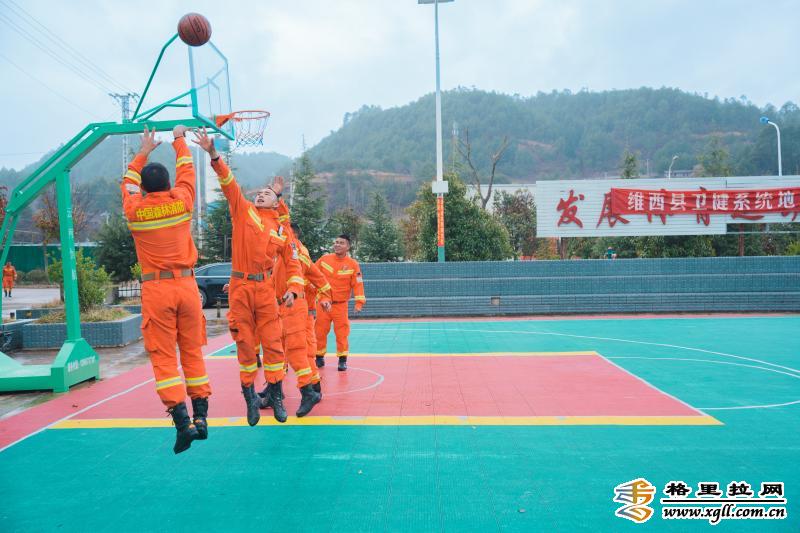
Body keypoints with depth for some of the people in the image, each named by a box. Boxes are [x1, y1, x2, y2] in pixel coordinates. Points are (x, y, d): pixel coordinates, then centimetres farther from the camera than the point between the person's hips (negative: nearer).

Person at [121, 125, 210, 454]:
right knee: (192, 352, 10)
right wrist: (179, 140, 34)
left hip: (155, 289, -1)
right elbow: (186, 169, 18)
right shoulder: (181, 202, -1)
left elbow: (129, 181, 21)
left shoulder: (134, 210, -1)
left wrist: (144, 152, 34)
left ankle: (182, 421, -9)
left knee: (163, 357, 1)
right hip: (186, 285, 2)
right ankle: (200, 417, 13)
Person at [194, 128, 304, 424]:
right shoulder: (243, 210, 7)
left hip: (266, 289, 1)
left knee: (272, 343, 2)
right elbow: (228, 182, -5)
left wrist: (293, 289, -5)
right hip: (240, 288, 0)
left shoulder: (281, 230, 9)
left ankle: (276, 398, 14)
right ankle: (250, 397, 18)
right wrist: (214, 155, -17)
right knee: (245, 345, 5)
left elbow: (293, 264, 10)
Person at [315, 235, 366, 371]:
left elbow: (357, 284, -7)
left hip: (340, 305, -2)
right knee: (320, 332, 9)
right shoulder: (324, 259, -1)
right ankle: (319, 358, 25)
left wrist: (359, 302, -15)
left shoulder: (353, 264, -6)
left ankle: (342, 360, 10)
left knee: (342, 333, -3)